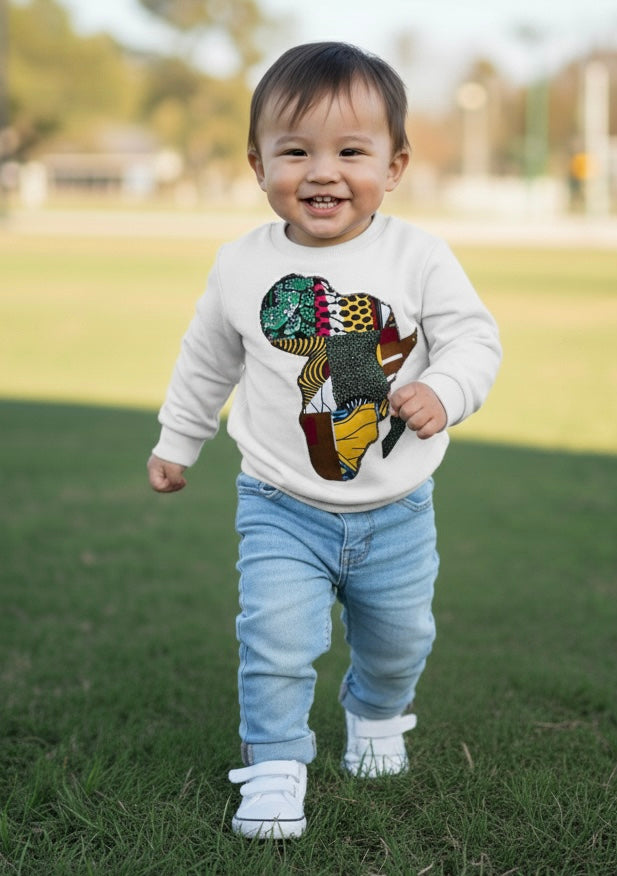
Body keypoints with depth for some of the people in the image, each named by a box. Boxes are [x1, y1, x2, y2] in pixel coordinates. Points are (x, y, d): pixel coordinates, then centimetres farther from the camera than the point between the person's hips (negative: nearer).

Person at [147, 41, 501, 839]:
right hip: (283, 510, -1)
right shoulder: (243, 266, -6)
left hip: (396, 512, 1)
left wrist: (444, 392, -25)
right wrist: (177, 441, 19)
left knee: (398, 640, 18)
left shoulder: (418, 257, -11)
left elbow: (474, 337, -5)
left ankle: (377, 715, 49)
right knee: (276, 640, -13)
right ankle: (275, 767, 8)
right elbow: (208, 359, 10)